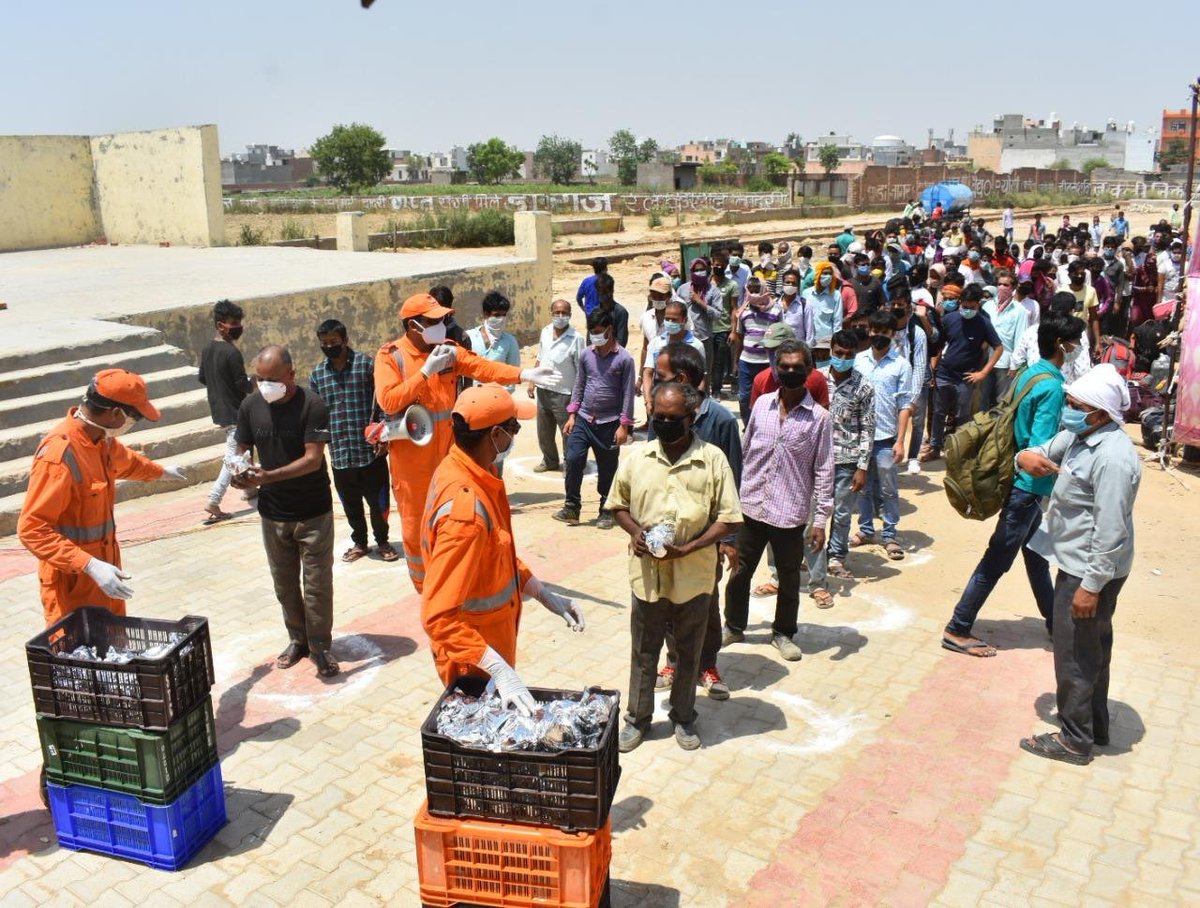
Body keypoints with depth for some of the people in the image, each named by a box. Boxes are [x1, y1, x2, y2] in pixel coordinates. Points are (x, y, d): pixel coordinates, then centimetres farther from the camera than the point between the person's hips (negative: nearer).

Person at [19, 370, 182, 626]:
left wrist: (159, 471, 44)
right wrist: (90, 566, -35)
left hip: (102, 568, 9)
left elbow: (123, 460, 27)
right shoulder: (60, 454, -27)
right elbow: (32, 529, -28)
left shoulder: (99, 438, 1)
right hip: (73, 582, -9)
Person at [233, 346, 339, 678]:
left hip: (313, 513, -4)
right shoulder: (250, 406, -2)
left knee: (317, 584, 3)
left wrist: (268, 476, -32)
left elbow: (313, 459, -21)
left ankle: (320, 646, 17)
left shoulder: (312, 405, -17)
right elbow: (242, 448, 6)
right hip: (272, 513, 4)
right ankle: (297, 639, 34)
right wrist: (237, 468, -18)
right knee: (284, 583, 16)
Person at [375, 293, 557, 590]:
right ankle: (423, 584, 27)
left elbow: (483, 367, -9)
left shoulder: (448, 350, 2)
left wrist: (526, 375, -22)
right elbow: (388, 401, -22)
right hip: (411, 455, -4)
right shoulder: (390, 355, -11)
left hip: (447, 451, 4)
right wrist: (426, 371, -24)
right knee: (415, 520, 9)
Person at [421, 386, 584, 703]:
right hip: (473, 664, -9)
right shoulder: (466, 509, -34)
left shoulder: (466, 468, -5)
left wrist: (544, 594, 6)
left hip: (491, 638, 9)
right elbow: (438, 616, -35)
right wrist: (498, 668, -39)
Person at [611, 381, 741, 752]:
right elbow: (619, 505, 10)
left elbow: (729, 519, -8)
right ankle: (637, 718, 33)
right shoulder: (638, 459, -3)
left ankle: (684, 718, 37)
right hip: (647, 573, 1)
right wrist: (635, 531, -11)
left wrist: (687, 548, -18)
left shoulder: (713, 460, -9)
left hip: (694, 576, -1)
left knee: (689, 652, 16)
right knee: (643, 651, 15)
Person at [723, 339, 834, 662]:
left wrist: (820, 520, -8)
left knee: (789, 578, 14)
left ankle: (783, 633, 33)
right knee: (740, 571, 13)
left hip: (791, 513, -2)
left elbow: (824, 472, -6)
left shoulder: (819, 417, -8)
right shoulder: (762, 404, 1)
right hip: (751, 506, 2)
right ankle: (734, 626, 33)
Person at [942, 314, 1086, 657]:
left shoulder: (1028, 374, 6)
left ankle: (1054, 621, 39)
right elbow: (1041, 450, -25)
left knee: (1036, 554, 22)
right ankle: (957, 630, 7)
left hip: (1020, 481, 10)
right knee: (997, 559, -1)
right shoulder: (1051, 387, -21)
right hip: (1028, 486, -10)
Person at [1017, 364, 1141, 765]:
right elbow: (1046, 451, 15)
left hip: (1089, 570, -10)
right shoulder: (1078, 434, 2)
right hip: (1079, 562, 10)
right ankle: (1095, 725, 38)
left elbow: (1111, 531, -27)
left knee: (1075, 655, 3)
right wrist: (1029, 457, -11)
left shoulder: (1112, 458, -27)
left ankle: (1075, 740, 19)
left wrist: (1091, 585, -24)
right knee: (1092, 648, 22)